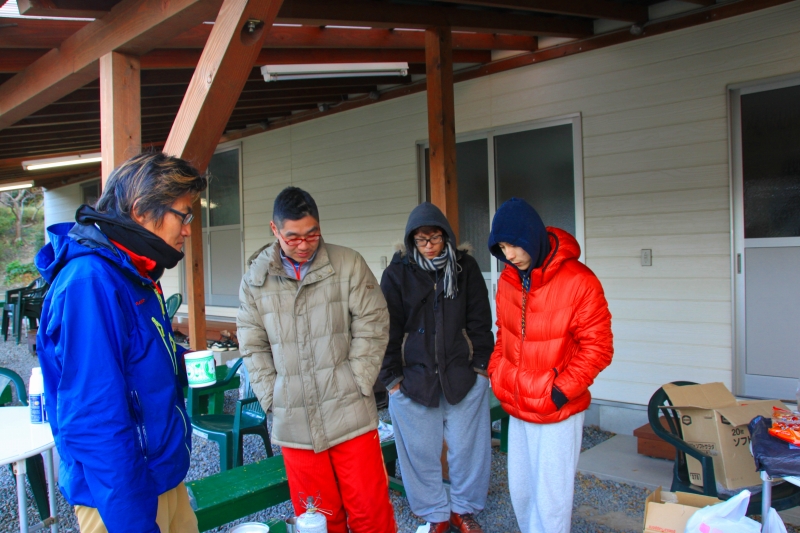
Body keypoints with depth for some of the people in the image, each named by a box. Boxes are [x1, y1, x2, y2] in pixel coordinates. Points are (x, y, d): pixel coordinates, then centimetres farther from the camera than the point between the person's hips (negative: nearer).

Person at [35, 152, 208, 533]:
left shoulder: (135, 276, 7)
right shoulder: (90, 282, -24)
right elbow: (94, 422, -27)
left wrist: (181, 362, 3)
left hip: (164, 479, 9)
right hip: (124, 497, -9)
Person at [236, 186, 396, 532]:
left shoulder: (348, 264, -2)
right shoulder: (255, 279, 5)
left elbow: (372, 326, -2)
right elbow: (253, 347, 7)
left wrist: (356, 384, -7)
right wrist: (273, 398, 0)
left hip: (351, 415, -2)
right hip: (294, 424, 2)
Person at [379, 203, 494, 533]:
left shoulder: (465, 267, 2)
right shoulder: (397, 273, -2)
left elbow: (480, 320, 5)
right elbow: (389, 329, -1)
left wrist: (481, 364, 0)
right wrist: (391, 377, -3)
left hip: (463, 375, 1)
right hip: (414, 378, 0)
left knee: (466, 446, 10)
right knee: (421, 450, 7)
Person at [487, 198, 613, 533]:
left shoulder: (579, 282, -16)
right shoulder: (507, 280, 3)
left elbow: (597, 348, -13)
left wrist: (561, 391, -16)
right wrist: (496, 374, 5)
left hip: (557, 412, -6)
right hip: (516, 408, 6)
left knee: (551, 498, 3)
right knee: (520, 491, 17)